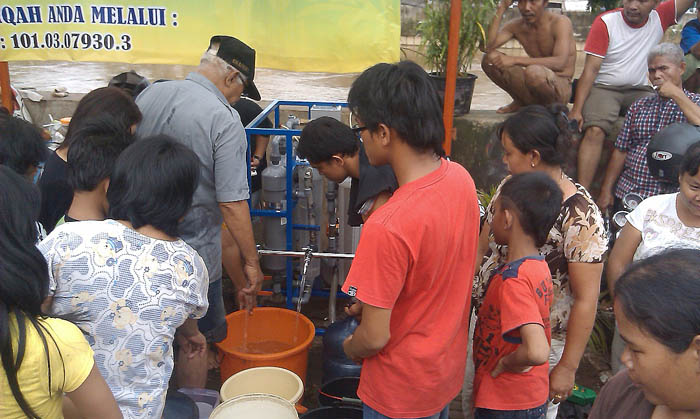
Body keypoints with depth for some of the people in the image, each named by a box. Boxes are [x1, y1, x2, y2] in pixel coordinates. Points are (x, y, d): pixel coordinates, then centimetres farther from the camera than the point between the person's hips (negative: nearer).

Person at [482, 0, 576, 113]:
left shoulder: (560, 22, -13)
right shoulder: (516, 26, 2)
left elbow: (560, 63, -29)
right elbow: (487, 46, -13)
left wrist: (515, 60, -33)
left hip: (561, 88, -5)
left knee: (533, 71, -38)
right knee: (489, 59, -11)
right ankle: (521, 101, 7)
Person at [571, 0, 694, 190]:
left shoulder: (660, 17, 3)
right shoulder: (605, 21, -7)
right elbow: (590, 69, -11)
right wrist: (576, 109, -18)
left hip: (640, 90, 4)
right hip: (604, 88, -3)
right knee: (595, 131, -30)